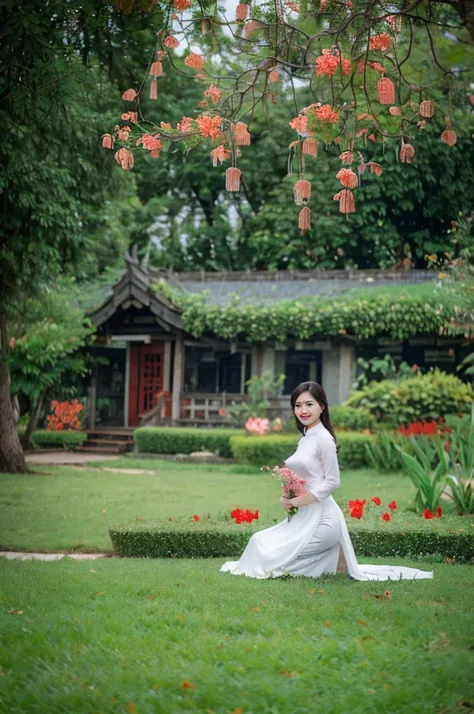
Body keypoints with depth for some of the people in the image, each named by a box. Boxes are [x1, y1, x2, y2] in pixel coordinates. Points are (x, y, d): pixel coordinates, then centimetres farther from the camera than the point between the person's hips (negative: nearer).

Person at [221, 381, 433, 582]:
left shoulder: (323, 438, -12)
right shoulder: (304, 439, 14)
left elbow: (332, 482, -15)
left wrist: (298, 501, -16)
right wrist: (286, 498, -1)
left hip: (321, 517, -9)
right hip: (303, 516, 9)